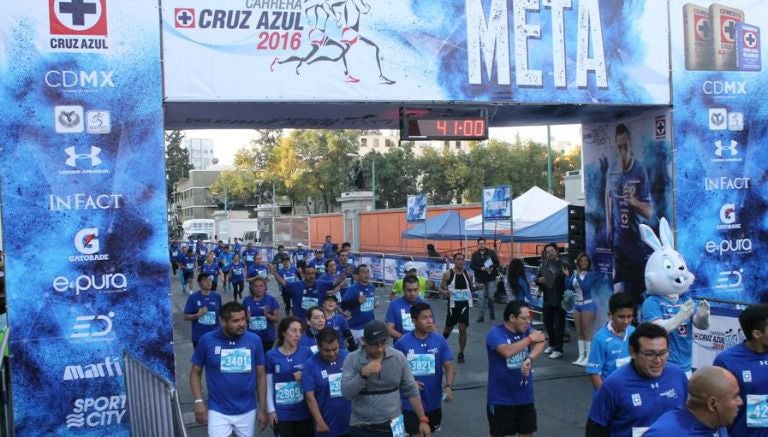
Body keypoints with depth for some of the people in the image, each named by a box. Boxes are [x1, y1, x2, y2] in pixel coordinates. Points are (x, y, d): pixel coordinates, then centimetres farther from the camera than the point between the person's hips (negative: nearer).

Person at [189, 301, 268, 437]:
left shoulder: (254, 340, -6)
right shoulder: (207, 340, -10)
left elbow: (261, 375, 2)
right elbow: (195, 372, 1)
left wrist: (262, 409, 2)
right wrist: (199, 401, -9)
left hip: (247, 411, 2)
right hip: (218, 411, -2)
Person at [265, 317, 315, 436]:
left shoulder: (307, 352, -1)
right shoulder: (271, 355, -5)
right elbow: (268, 386, 1)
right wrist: (271, 410, -2)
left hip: (304, 412, 2)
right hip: (282, 413, -1)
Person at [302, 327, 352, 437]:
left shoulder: (348, 357, -3)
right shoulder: (311, 364, -9)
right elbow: (309, 396, -10)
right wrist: (319, 422, -13)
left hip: (351, 422, 2)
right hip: (327, 426, -2)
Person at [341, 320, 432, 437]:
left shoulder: (399, 357, -3)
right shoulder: (352, 359, -8)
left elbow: (411, 391, 3)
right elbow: (346, 393, -15)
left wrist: (423, 420, 2)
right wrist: (363, 374, -27)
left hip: (392, 426, 1)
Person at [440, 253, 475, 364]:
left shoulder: (468, 274, 2)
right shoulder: (448, 274, -6)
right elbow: (441, 288, -2)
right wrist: (445, 292, -21)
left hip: (464, 305, 1)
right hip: (453, 305, -1)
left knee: (462, 329, -7)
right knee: (448, 328, 14)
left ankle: (461, 353, 5)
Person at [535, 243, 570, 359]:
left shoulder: (563, 265, -8)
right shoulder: (544, 265, 8)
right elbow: (536, 278, 14)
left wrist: (568, 276, -31)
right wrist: (539, 280, -8)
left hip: (559, 300, -6)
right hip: (547, 299, 6)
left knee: (559, 325, 0)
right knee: (548, 324, 17)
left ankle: (558, 349, 8)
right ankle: (552, 345, 36)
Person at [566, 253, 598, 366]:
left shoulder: (591, 274, -9)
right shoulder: (574, 273, 6)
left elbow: (585, 287, -21)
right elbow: (568, 287, 2)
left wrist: (578, 276, -22)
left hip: (587, 305, -6)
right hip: (576, 304, 6)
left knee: (587, 331, -3)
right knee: (579, 332, 10)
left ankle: (588, 357, 1)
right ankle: (581, 356, 16)